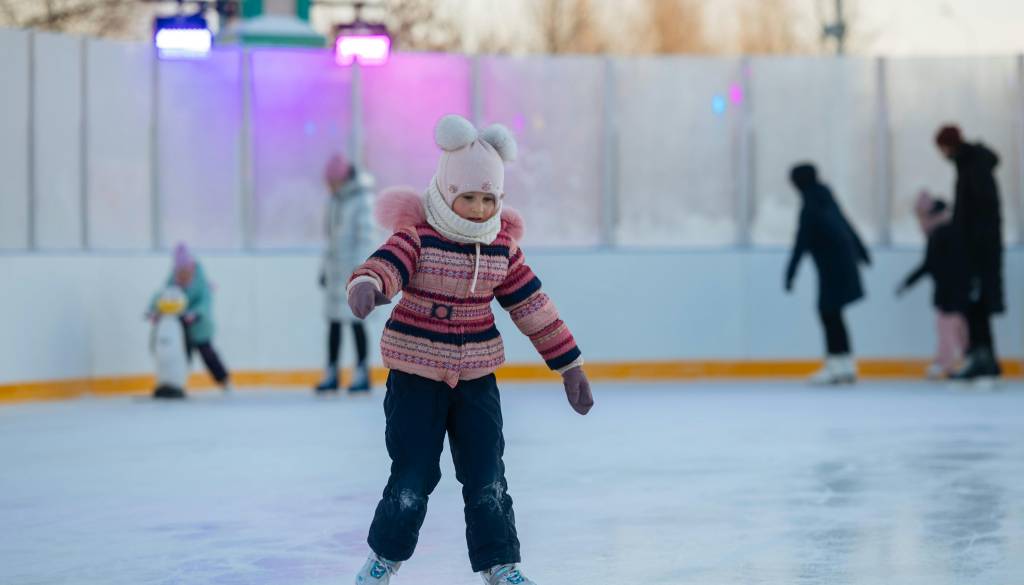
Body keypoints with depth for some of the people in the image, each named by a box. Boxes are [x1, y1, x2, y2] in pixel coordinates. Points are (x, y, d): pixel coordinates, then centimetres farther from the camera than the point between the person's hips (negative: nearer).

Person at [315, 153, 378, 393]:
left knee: (355, 319, -5)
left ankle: (362, 373, 0)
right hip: (335, 270, 7)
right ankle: (331, 374, 11)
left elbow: (366, 237, -14)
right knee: (333, 321, 7)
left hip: (353, 269, -7)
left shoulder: (362, 199, -10)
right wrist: (324, 268, 17)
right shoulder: (334, 200, 13)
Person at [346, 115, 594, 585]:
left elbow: (534, 308, 7)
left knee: (486, 475, 1)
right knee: (413, 474, 0)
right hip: (415, 375, -3)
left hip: (476, 378, 3)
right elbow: (386, 264, -33)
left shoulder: (502, 249, 1)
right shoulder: (417, 238, -13)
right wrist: (366, 285, -58)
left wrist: (569, 365, 9)